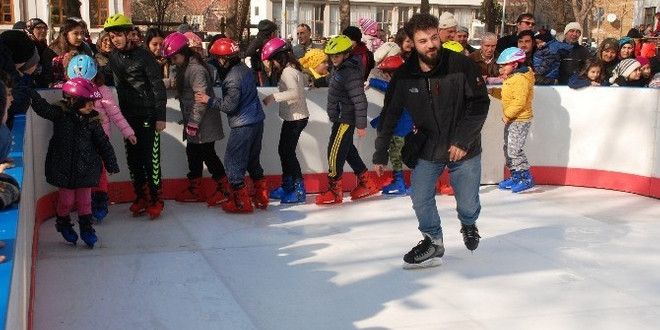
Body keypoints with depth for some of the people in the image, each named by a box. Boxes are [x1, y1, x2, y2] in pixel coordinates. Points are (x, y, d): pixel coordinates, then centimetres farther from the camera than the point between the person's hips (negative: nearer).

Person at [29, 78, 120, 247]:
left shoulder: (92, 120, -4)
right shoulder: (59, 115, -9)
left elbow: (103, 143, 2)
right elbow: (42, 106, -22)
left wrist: (111, 164, 4)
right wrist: (30, 92, -38)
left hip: (86, 168, 2)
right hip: (64, 167, -2)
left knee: (85, 199, 9)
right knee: (67, 199, 8)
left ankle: (86, 227, 28)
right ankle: (63, 224, 35)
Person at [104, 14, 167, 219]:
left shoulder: (143, 56, -10)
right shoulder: (114, 57, 7)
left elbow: (158, 86, -11)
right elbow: (117, 83, 16)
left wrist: (160, 117, -13)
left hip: (148, 116, -6)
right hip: (128, 116, 6)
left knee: (150, 160, -4)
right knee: (133, 160, 9)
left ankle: (156, 200, 7)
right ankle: (141, 197, 22)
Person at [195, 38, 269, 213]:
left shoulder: (233, 78, -20)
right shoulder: (246, 69, 8)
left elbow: (229, 106, -20)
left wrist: (209, 100, -9)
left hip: (242, 126, -9)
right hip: (257, 122, 9)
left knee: (233, 163, 1)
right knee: (253, 161, 18)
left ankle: (241, 202, 6)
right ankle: (262, 198, 22)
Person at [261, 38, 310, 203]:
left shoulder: (288, 72, -18)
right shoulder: (294, 69, 11)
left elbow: (294, 92, -33)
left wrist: (274, 96, -32)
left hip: (296, 118, -10)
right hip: (293, 117, 10)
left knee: (288, 152, -6)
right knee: (283, 150, 16)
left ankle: (299, 190, 0)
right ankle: (287, 186, 26)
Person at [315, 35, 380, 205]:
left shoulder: (350, 73, -24)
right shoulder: (339, 67, 5)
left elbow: (360, 100, -26)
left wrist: (361, 125, -24)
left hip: (345, 119, -10)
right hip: (340, 117, 10)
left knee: (335, 152, -5)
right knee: (347, 150, 17)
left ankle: (335, 191, 6)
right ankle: (367, 183, 27)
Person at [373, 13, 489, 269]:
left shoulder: (461, 65, -18)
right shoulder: (404, 76, -10)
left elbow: (480, 103, -13)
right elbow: (389, 116, -1)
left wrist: (462, 141, -19)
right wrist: (380, 154, 2)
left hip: (464, 149, -2)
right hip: (427, 149, 2)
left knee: (468, 203, 5)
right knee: (420, 200, -2)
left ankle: (468, 225, 41)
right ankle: (433, 243, 23)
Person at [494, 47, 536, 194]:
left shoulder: (521, 79, -20)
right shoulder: (510, 78, 13)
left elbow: (520, 101, -26)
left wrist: (507, 114, -21)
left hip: (520, 120, -11)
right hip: (511, 120, 11)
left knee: (514, 149, -12)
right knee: (508, 148, 14)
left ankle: (526, 178, -3)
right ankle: (515, 176, 24)